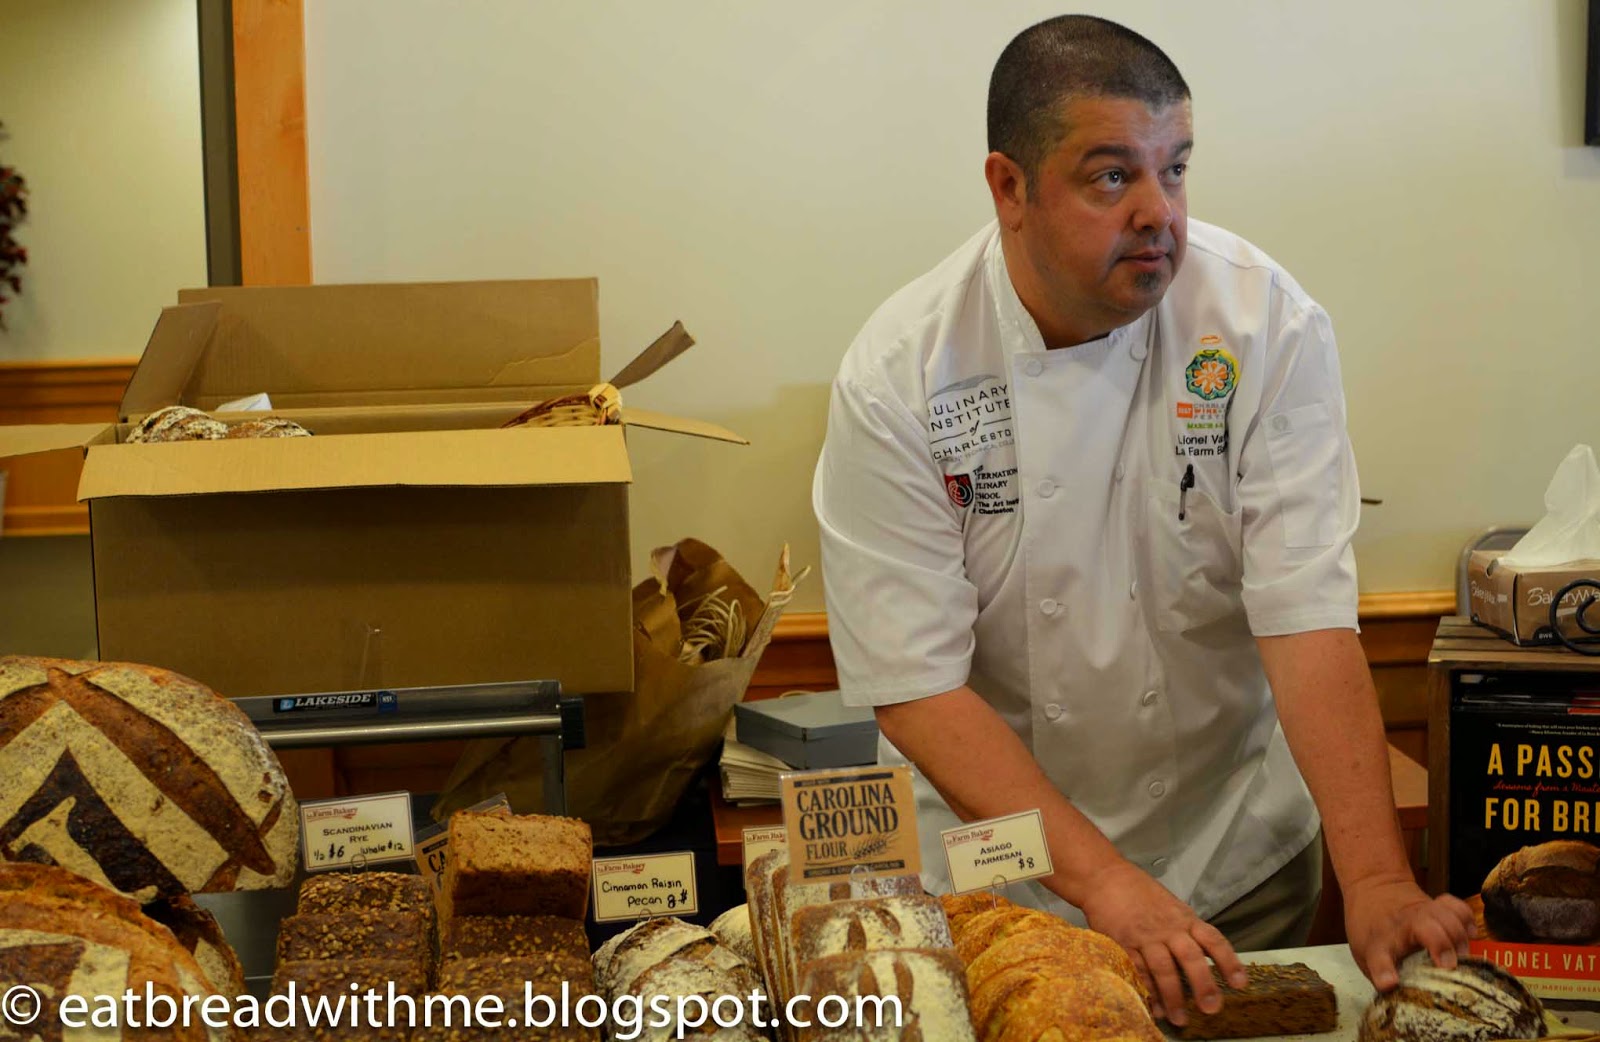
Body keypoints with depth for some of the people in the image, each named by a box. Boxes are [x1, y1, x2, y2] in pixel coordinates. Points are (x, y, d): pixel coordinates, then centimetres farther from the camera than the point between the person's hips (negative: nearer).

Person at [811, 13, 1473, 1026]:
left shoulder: (1268, 324, -16)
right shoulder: (898, 375, -19)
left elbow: (1309, 618, -21)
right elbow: (918, 689, -20)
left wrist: (1377, 878, -31)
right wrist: (1101, 879, -30)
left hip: (1234, 861, 1)